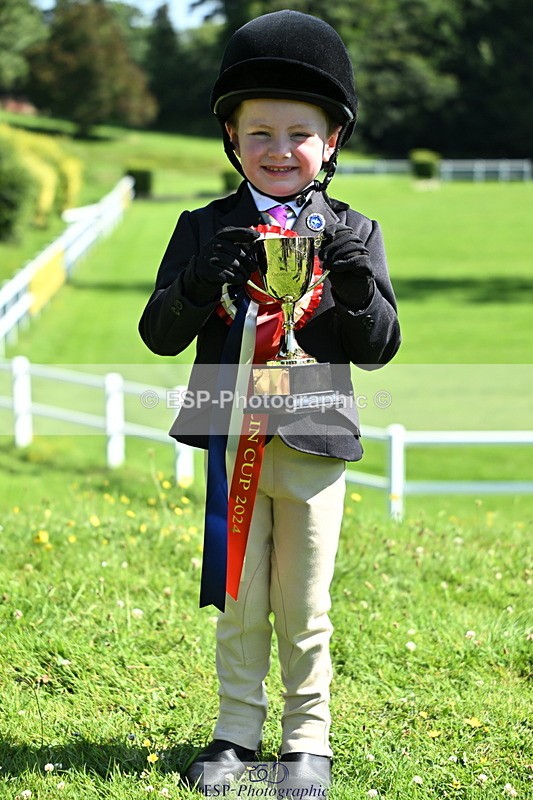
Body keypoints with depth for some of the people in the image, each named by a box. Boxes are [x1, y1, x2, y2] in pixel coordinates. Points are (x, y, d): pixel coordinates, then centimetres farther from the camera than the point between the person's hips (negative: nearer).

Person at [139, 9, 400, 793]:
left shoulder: (353, 234, 1)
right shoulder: (206, 230, 2)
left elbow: (378, 348, -1)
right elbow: (161, 334, -2)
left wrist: (357, 286, -20)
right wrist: (203, 282, -20)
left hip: (314, 444, -1)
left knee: (304, 608, 8)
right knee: (238, 603, 10)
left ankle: (308, 737, 21)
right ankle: (237, 733, 22)